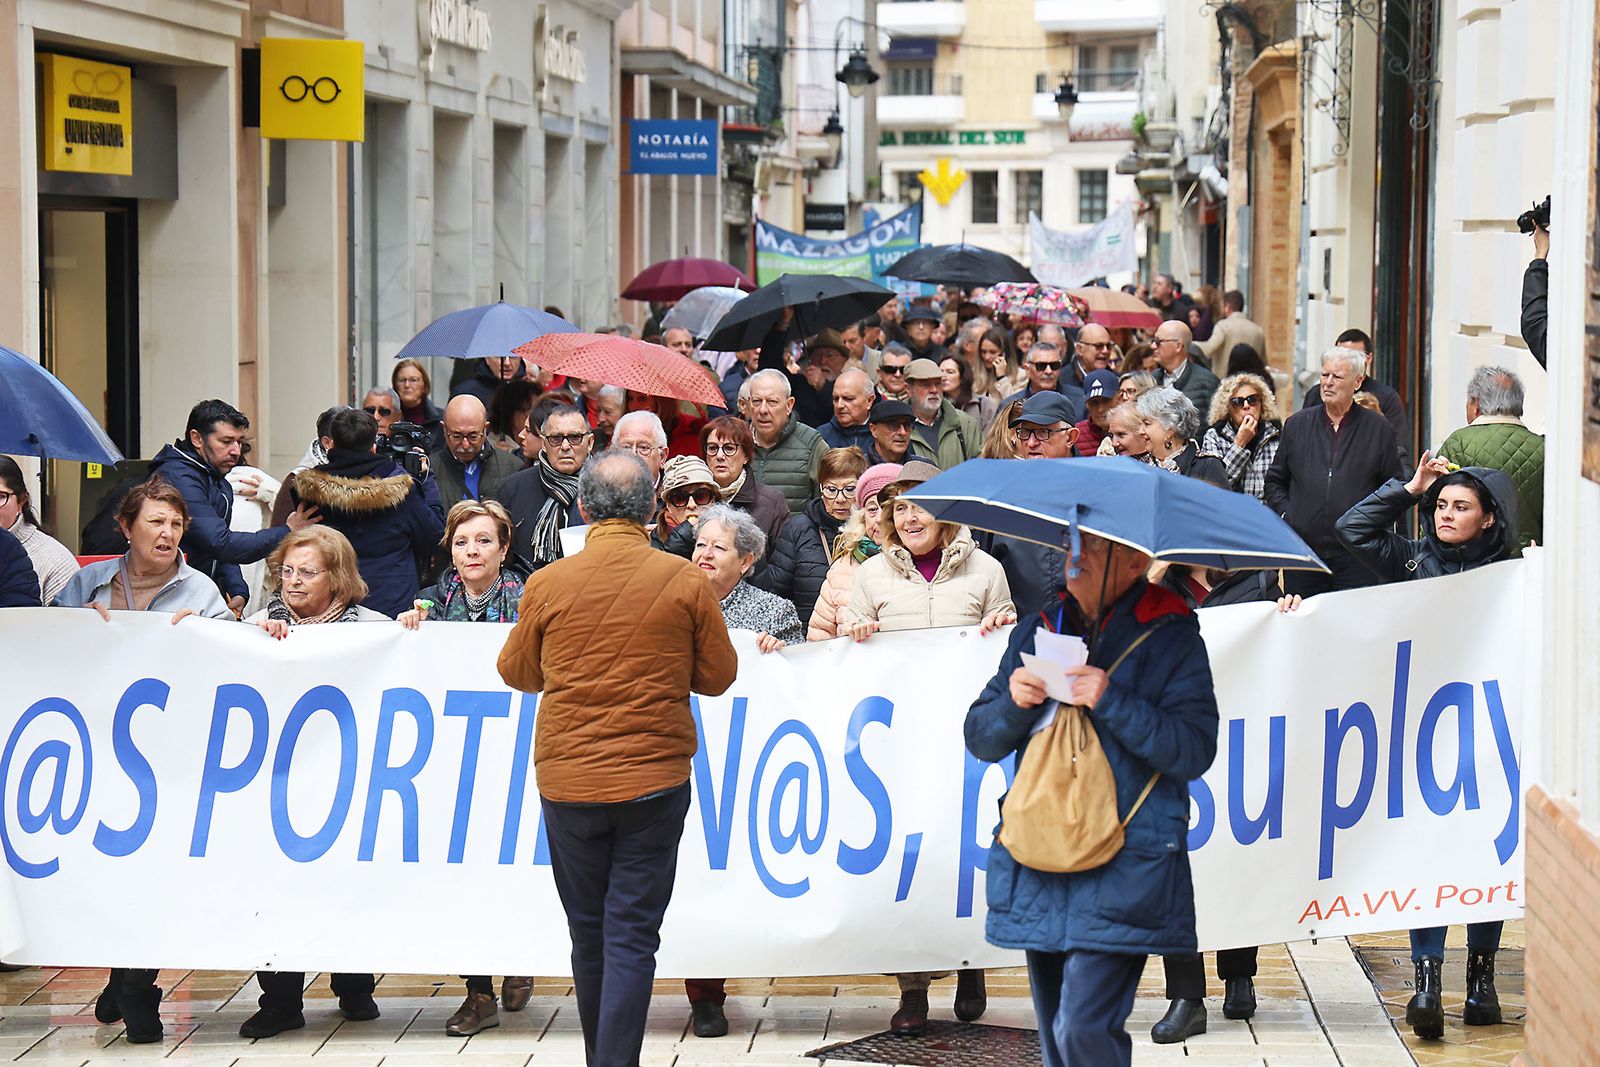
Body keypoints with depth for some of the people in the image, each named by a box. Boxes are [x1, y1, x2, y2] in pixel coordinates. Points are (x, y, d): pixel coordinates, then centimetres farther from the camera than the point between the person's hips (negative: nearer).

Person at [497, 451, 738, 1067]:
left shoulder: (549, 584, -5)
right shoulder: (686, 582, -6)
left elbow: (517, 672, 9)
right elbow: (718, 676, 4)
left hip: (567, 779, 1)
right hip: (655, 779, -1)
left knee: (588, 932, 14)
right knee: (631, 935, 0)